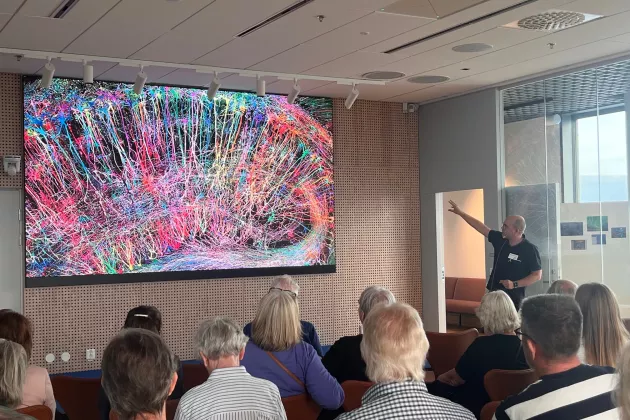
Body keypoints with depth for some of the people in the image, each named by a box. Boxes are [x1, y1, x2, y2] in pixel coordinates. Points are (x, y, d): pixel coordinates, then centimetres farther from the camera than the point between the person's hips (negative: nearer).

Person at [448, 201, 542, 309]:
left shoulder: (530, 249, -13)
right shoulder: (500, 240, 3)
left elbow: (537, 275, -11)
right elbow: (481, 227, 10)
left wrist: (514, 284, -21)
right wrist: (460, 213, 11)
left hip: (514, 298, -6)